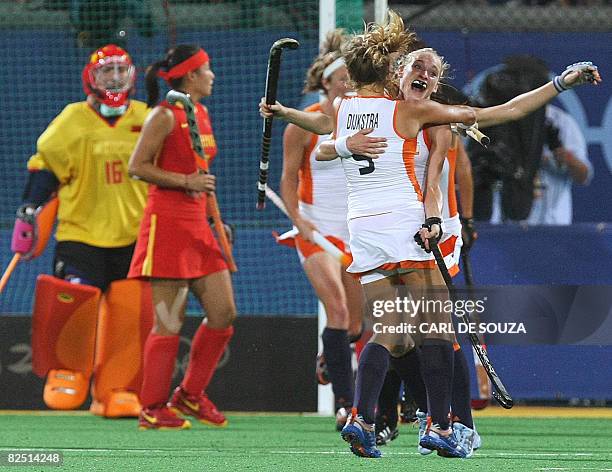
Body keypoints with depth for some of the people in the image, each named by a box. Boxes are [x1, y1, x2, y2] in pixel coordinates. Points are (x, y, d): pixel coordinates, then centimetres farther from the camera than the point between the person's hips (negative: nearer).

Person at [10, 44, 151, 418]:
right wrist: (28, 214, -6)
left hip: (133, 238, 3)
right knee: (75, 308, -15)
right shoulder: (73, 121, 0)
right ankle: (67, 373, 10)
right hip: (80, 235, -3)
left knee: (131, 316, -5)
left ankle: (117, 391, 5)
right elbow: (45, 167, 2)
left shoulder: (148, 120, 9)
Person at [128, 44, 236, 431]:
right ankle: (152, 409, 2)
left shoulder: (202, 114, 16)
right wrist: (186, 182, -18)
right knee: (170, 323, -6)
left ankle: (191, 395, 19)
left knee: (224, 315, 5)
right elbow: (137, 167, -13)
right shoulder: (165, 116, -10)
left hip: (197, 225, 9)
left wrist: (214, 218, 21)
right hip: (167, 223, -9)